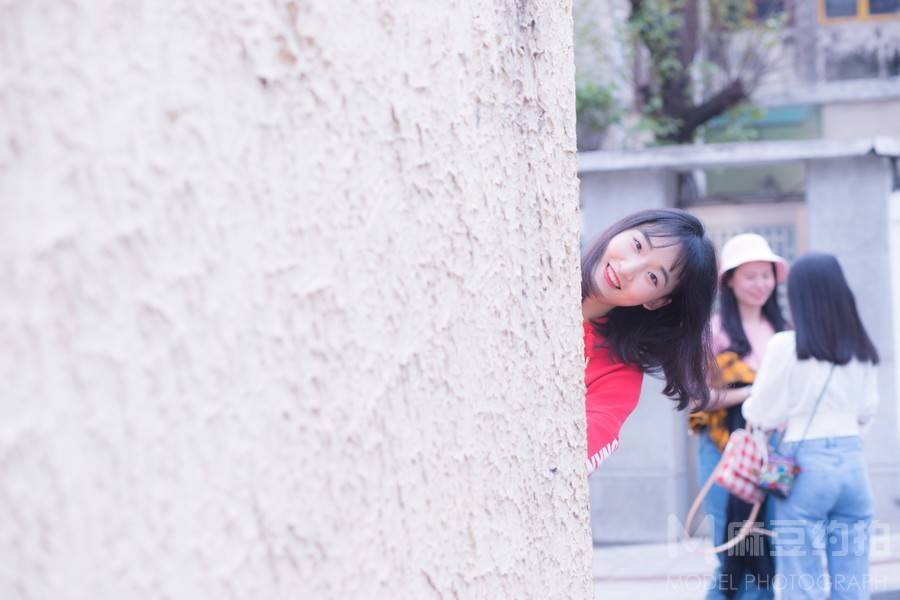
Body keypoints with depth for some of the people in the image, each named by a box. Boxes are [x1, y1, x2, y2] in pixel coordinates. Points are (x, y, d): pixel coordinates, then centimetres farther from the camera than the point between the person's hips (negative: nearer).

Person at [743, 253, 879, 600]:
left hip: (804, 465, -4)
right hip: (852, 461, 4)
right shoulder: (862, 349, 5)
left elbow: (761, 415, -4)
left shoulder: (786, 345, -9)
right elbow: (866, 412, 15)